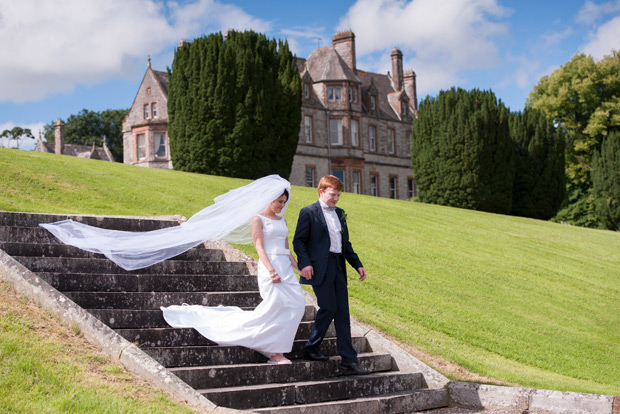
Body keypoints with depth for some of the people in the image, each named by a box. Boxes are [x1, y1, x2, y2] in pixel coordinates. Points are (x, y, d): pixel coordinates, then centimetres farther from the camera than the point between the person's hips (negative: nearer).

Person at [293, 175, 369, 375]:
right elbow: (299, 241, -6)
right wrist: (304, 263, -18)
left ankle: (349, 360, 4)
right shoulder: (309, 212, -2)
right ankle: (311, 348, 9)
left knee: (342, 313, 4)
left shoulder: (339, 213, 18)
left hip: (338, 267, 6)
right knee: (328, 308, -11)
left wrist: (357, 264, 16)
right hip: (320, 268, -6)